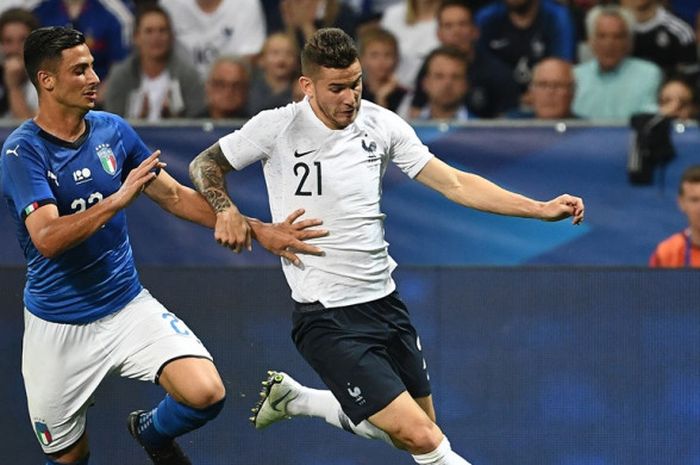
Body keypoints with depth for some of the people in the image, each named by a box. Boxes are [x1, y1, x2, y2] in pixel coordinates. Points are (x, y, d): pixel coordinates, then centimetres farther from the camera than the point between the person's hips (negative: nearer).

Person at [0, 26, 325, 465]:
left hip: (128, 306, 4)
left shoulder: (113, 130, 1)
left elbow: (176, 196, 8)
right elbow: (47, 238, -28)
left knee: (206, 392, -19)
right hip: (58, 326, -4)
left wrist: (259, 230, 2)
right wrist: (117, 200, -35)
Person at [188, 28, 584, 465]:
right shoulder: (276, 128, -10)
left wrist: (542, 209, -8)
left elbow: (455, 184, 0)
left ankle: (291, 396, 32)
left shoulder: (381, 124, 0)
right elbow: (205, 165, 5)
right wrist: (226, 209, -15)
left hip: (385, 302, 6)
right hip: (327, 317, -6)